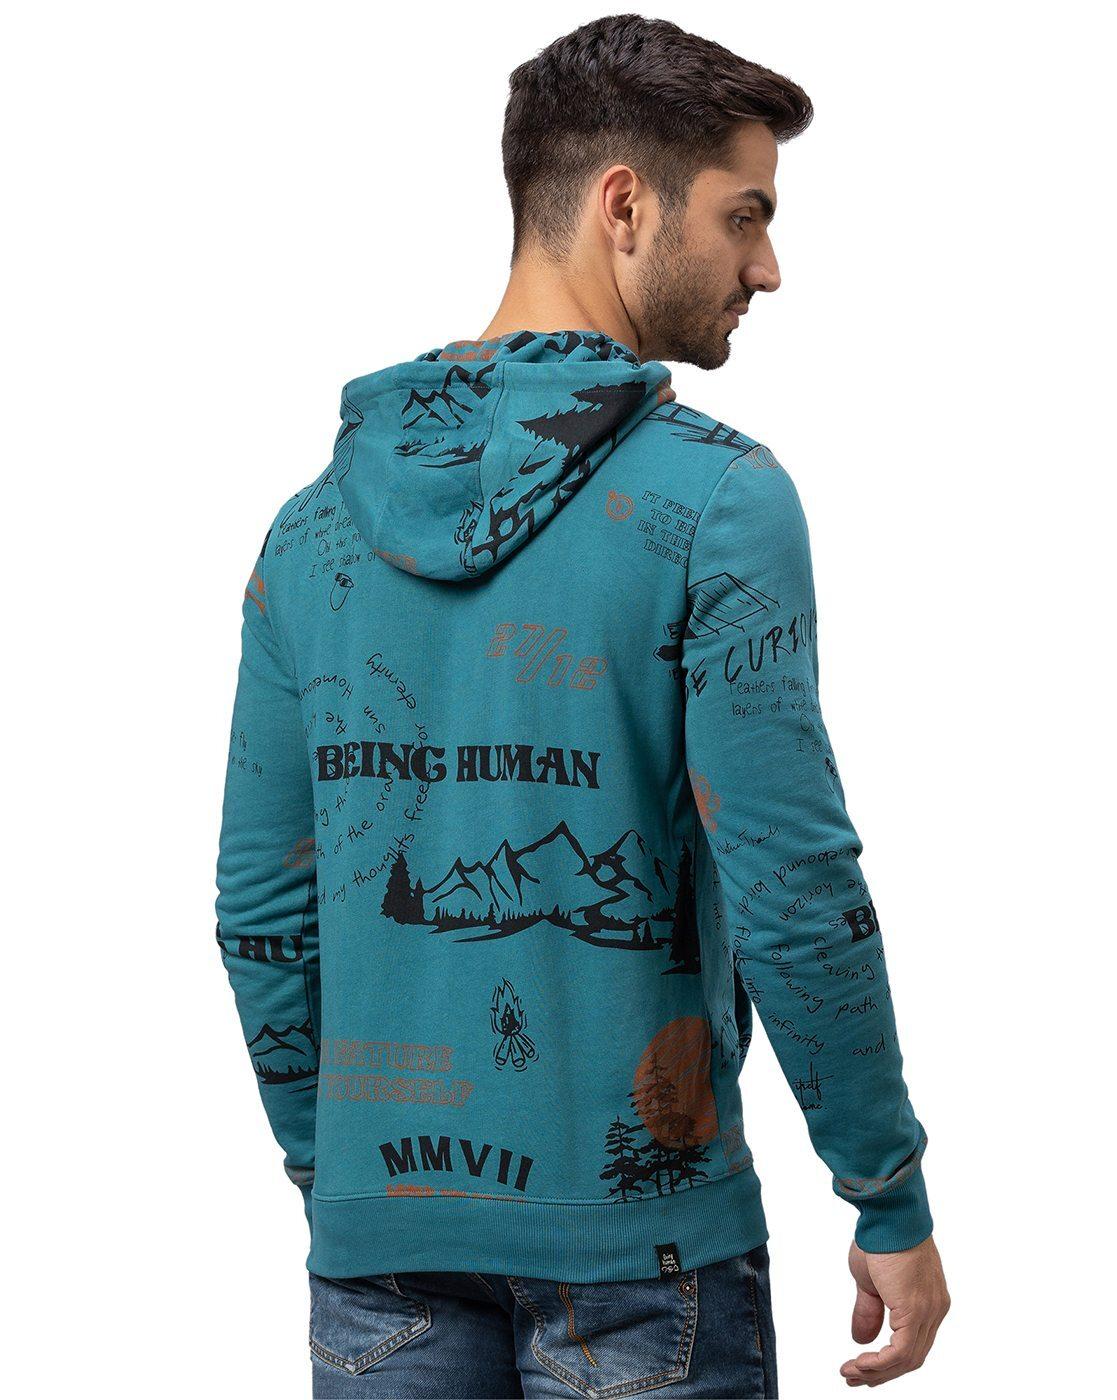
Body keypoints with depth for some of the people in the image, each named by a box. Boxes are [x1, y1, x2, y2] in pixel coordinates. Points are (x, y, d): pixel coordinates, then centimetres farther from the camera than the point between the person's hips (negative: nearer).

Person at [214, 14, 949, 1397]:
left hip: (381, 1228, 5)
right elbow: (792, 886, -16)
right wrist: (893, 1202, -6)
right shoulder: (715, 498, -12)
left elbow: (260, 906, 7)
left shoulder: (315, 521, 5)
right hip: (634, 1231, -4)